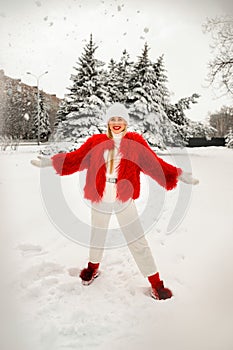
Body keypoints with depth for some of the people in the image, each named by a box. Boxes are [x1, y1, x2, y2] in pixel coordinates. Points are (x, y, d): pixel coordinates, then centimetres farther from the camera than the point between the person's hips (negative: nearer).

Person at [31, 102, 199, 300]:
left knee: (138, 242, 2)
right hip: (99, 200, 2)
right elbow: (76, 159, 1)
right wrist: (49, 161, -3)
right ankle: (93, 267, 49)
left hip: (124, 201, -1)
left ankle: (156, 284, 16)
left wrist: (179, 175, -13)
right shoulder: (96, 142, 0)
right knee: (97, 237, 20)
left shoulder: (136, 142, -3)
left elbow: (154, 164, -6)